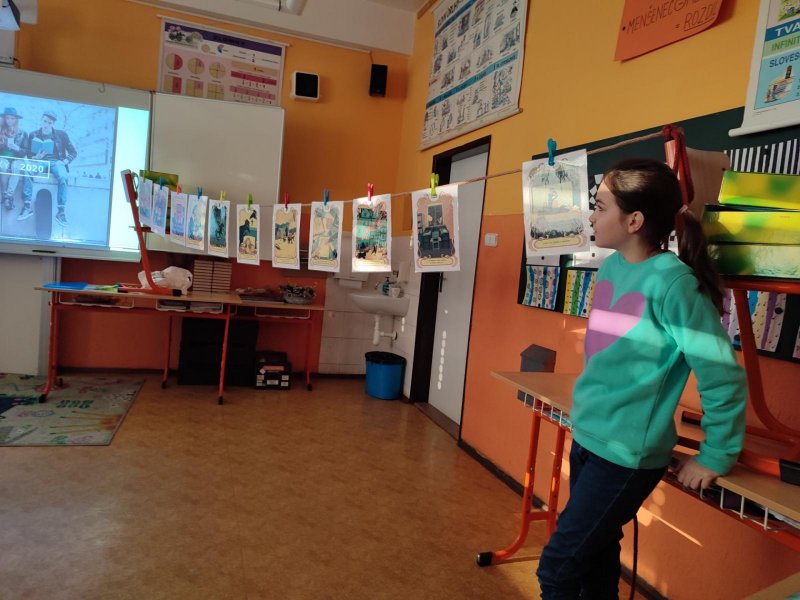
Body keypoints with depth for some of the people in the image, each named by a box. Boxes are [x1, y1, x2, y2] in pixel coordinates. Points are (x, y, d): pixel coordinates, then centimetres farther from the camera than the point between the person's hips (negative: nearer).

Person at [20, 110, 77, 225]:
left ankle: (61, 211, -34)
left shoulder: (61, 135, 8)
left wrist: (64, 161, -10)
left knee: (63, 177, -38)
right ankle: (27, 206, -29)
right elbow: (29, 154, 14)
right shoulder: (33, 135, 13)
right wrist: (35, 158, -10)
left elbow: (73, 152, 7)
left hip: (56, 163, -2)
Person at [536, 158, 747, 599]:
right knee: (595, 557, 21)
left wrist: (717, 456, -8)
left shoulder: (672, 282, -20)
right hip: (586, 436, 7)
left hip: (626, 452, -7)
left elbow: (722, 375, -16)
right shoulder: (610, 269, 2)